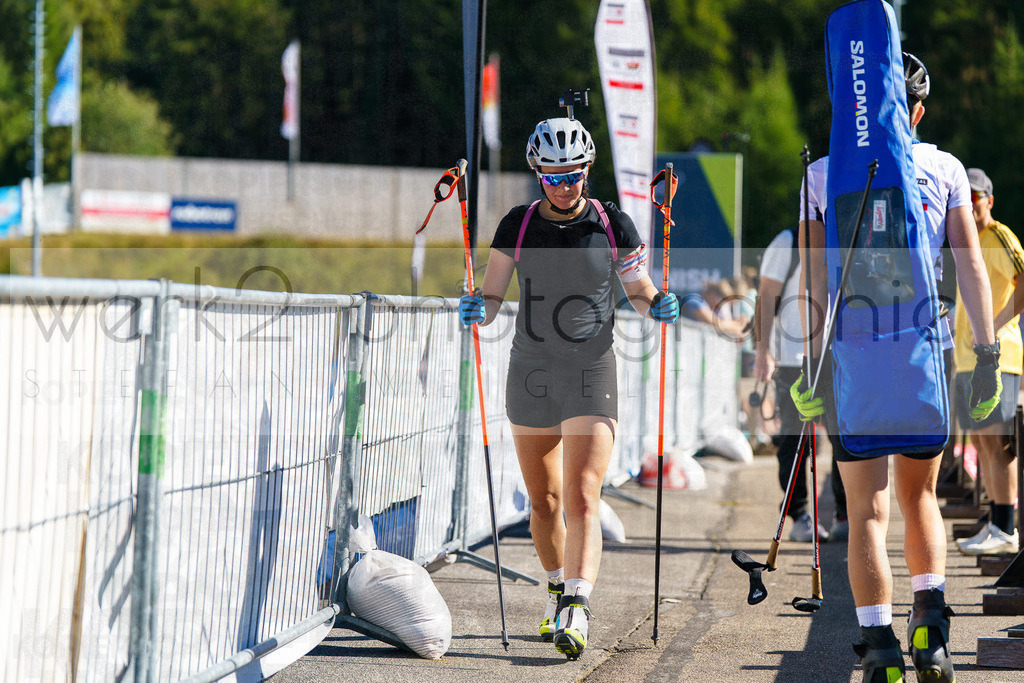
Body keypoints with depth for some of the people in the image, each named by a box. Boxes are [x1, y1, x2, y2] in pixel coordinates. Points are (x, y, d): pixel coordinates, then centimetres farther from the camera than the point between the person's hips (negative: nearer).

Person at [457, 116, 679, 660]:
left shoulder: (612, 224, -2)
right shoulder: (517, 226, 0)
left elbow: (640, 293, 7)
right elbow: (492, 298, 3)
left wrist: (658, 306, -15)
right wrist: (477, 309, -19)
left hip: (592, 374, -3)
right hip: (530, 372, 3)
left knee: (582, 497, -16)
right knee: (543, 500, 13)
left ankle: (576, 610, -25)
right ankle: (558, 590, 34)